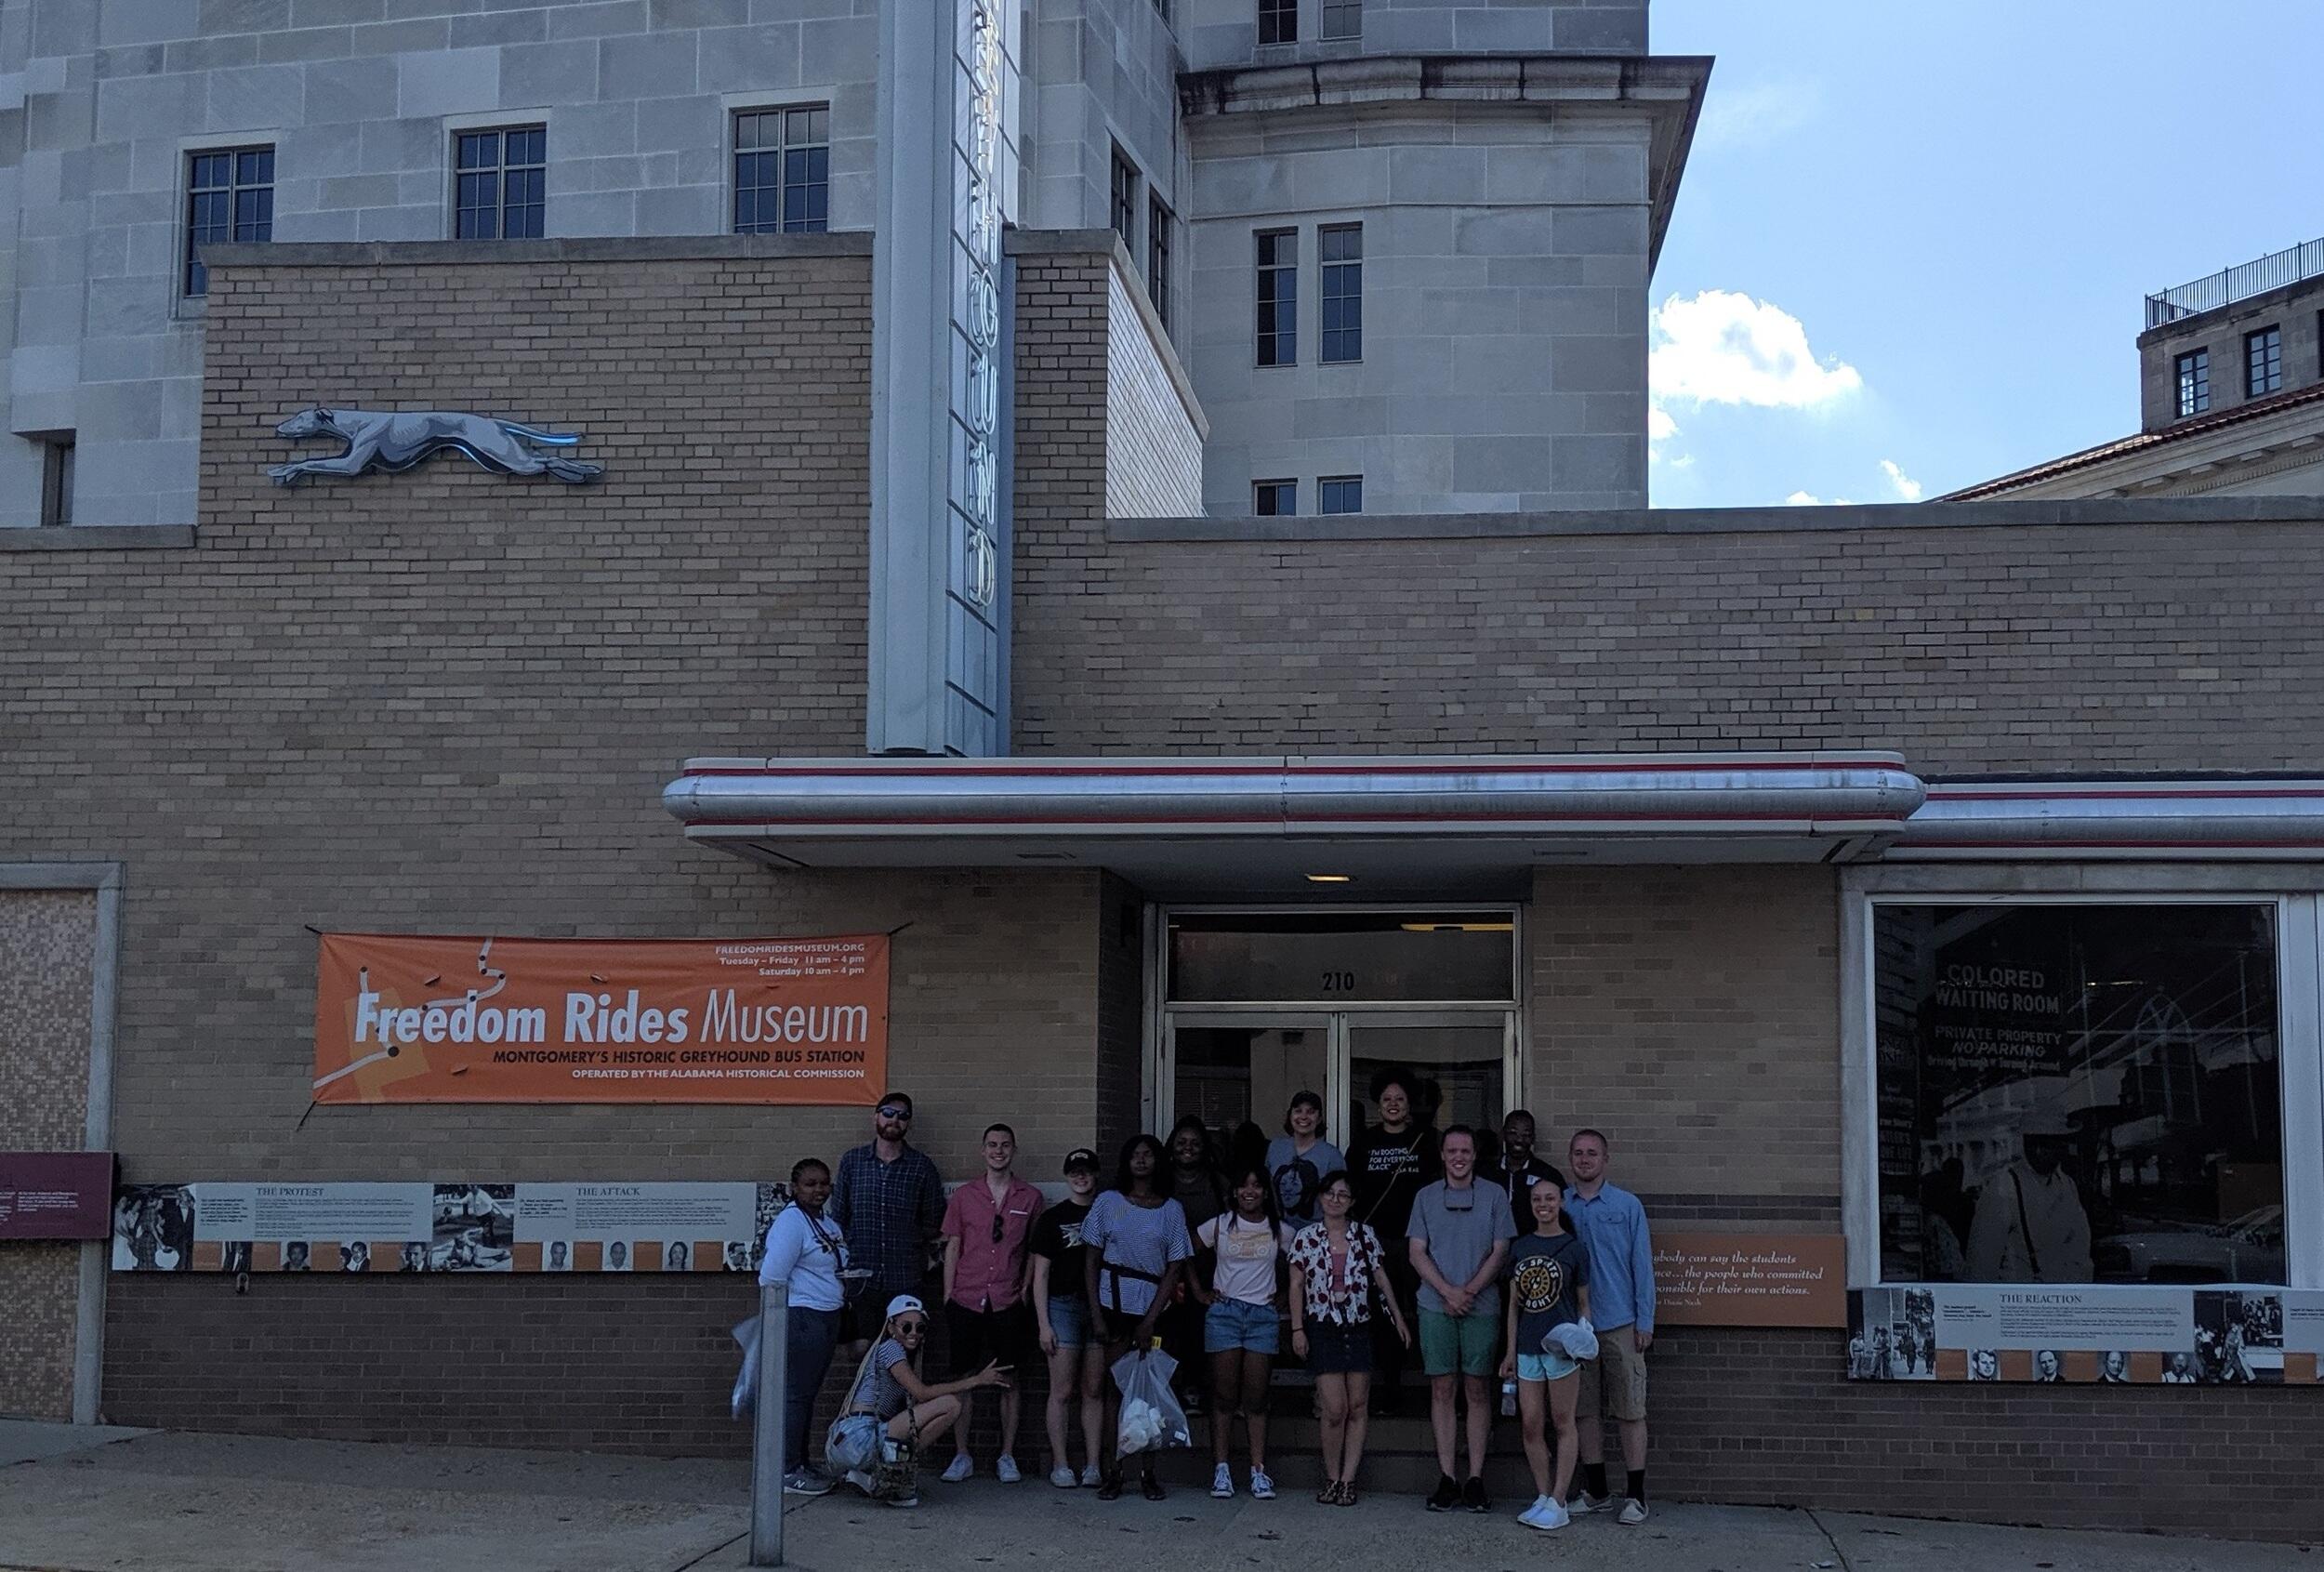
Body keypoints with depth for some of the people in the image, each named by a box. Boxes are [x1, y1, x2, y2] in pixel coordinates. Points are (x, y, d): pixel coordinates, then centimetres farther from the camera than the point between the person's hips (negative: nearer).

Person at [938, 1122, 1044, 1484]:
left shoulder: (1030, 1198, 6)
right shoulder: (964, 1196, 8)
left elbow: (1034, 1251, 10)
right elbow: (952, 1247, 9)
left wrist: (1025, 1289, 1)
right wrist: (948, 1295, 4)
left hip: (1008, 1302, 0)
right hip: (966, 1301, 0)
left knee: (1009, 1379, 3)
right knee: (963, 1376, 2)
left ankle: (1007, 1456, 11)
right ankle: (962, 1455, 10)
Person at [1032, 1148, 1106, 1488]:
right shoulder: (1053, 1218, 4)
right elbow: (1040, 1275, 3)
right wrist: (1043, 1323, -5)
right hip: (1064, 1305, -2)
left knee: (1094, 1391, 4)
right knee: (1062, 1392, -4)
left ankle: (1094, 1466, 7)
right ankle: (1060, 1466, 1)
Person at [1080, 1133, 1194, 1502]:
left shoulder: (1171, 1210, 6)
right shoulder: (1108, 1203, 6)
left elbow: (1175, 1268, 2)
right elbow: (1091, 1260, 5)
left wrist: (1151, 1319, -6)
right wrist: (1095, 1312, -4)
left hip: (1153, 1308, 0)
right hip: (1114, 1305, 0)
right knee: (1116, 1386, -1)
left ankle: (1147, 1472, 6)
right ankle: (1111, 1472, 0)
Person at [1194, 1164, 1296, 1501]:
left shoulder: (1280, 1232, 6)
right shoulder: (1218, 1226, 3)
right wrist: (1199, 1292, 7)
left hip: (1263, 1315, 1)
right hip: (1224, 1312, -1)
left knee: (1256, 1398, 0)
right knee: (1224, 1397, -2)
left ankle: (1259, 1472, 0)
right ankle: (1221, 1471, -1)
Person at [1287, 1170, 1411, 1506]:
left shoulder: (1365, 1235, 6)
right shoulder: (1306, 1237, 2)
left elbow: (1381, 1279, 12)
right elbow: (1296, 1285, 3)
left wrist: (1398, 1317, 9)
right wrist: (1297, 1329, -2)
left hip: (1358, 1327, 2)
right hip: (1322, 1328, -2)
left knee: (1358, 1408, 0)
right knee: (1335, 1410, -8)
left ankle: (1348, 1479, 6)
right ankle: (1332, 1478, 5)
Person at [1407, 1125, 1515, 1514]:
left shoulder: (1494, 1195, 4)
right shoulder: (1426, 1197, 8)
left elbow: (1500, 1251, 1)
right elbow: (1417, 1252, 4)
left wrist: (1469, 1291, -11)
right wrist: (1447, 1291, -10)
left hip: (1481, 1307, -1)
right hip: (1436, 1307, 1)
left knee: (1476, 1390, 2)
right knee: (1442, 1390, 2)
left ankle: (1475, 1479, 5)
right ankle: (1446, 1480, 5)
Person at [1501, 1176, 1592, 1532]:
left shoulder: (1574, 1248, -1)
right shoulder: (1520, 1248, 10)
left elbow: (1583, 1302, 2)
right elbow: (1515, 1304, 13)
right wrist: (1510, 1351, 11)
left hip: (1561, 1344, -4)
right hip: (1528, 1345, 4)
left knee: (1562, 1423, 0)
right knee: (1530, 1423, 4)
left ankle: (1558, 1504, 2)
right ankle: (1543, 1496, 13)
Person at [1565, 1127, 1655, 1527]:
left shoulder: (1627, 1206, 3)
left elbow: (1642, 1265, 2)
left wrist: (1645, 1322, -4)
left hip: (1620, 1323, -2)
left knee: (1630, 1411, -3)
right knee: (1584, 1410, 7)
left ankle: (1636, 1495, 3)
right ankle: (1595, 1490, 18)